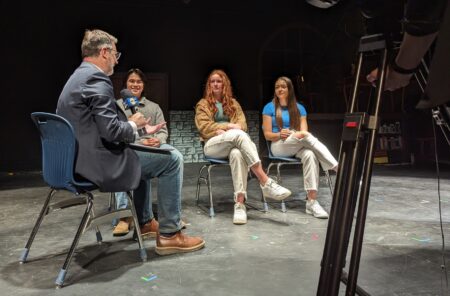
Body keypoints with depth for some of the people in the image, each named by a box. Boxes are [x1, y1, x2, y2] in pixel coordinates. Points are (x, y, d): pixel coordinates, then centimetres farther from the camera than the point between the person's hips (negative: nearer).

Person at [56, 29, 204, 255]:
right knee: (171, 161, -4)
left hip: (81, 160, 11)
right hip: (99, 163, -11)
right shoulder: (97, 79, -17)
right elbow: (111, 131, -25)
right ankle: (169, 234, 3)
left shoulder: (78, 77, 16)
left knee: (140, 155, 30)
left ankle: (144, 222, 36)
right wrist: (133, 123, -4)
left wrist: (139, 128, 13)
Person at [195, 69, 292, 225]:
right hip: (213, 145, -2)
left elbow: (242, 124, 9)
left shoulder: (233, 103, 24)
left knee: (237, 153, -39)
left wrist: (224, 131, -10)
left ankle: (240, 203, -47)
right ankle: (266, 183, -44)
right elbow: (204, 127, 0)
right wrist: (228, 126, -9)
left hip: (234, 143, 2)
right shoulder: (203, 104, 17)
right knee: (238, 134, -36)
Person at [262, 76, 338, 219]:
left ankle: (312, 201, -41)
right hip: (279, 146, -2)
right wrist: (280, 134, -18)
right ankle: (338, 168, -36)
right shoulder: (269, 107, 8)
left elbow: (303, 131, 3)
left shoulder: (299, 108, 16)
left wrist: (291, 134, -20)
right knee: (307, 136, -32)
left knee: (310, 154, -35)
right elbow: (267, 135, 3)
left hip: (298, 147, 3)